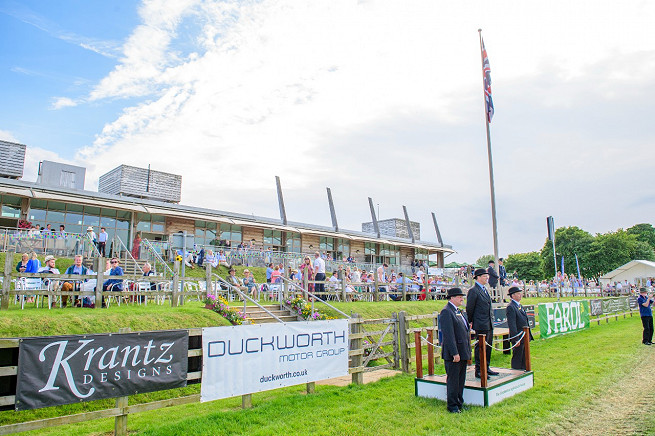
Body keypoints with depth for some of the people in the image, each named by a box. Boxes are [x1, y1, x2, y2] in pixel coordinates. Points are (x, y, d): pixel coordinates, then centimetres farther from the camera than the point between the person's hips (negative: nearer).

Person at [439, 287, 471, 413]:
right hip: (453, 354, -9)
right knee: (453, 380, 1)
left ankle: (459, 404, 27)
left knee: (461, 380, 16)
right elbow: (448, 335, -20)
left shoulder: (459, 311, 15)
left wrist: (467, 351, 18)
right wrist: (455, 353, -22)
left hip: (463, 352, 9)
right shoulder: (446, 312, -15)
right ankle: (452, 406, 12)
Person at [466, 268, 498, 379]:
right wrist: (470, 322, -3)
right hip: (481, 325, -9)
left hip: (489, 324, 9)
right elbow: (469, 308, -10)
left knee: (488, 347, 15)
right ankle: (478, 370, 6)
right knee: (481, 347, -3)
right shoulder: (473, 291, -14)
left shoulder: (484, 290, 15)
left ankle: (486, 368, 26)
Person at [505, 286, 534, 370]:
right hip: (518, 338, -9)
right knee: (517, 359, 0)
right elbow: (511, 325, -21)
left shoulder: (520, 306, 14)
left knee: (524, 359, 16)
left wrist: (529, 335, 17)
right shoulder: (510, 307, -17)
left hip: (525, 337, 9)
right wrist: (516, 339, -22)